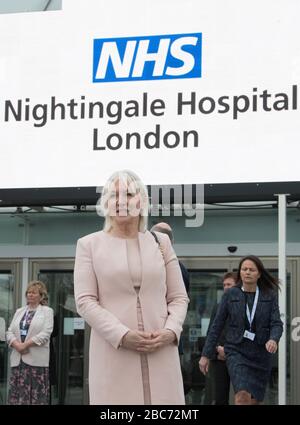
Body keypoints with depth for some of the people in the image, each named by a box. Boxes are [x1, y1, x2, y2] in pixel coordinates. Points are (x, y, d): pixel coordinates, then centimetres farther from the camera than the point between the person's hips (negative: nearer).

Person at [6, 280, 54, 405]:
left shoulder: (47, 311, 4)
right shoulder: (19, 311, 18)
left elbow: (45, 334, -8)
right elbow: (10, 332, 10)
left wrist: (25, 344, -15)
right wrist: (17, 345, -10)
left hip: (37, 360, -4)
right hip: (18, 359, 4)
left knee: (37, 396, -4)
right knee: (16, 394, 1)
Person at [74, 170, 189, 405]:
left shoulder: (161, 242, 14)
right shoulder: (89, 244, 7)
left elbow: (179, 297, 12)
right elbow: (85, 301, -2)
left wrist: (171, 331, -8)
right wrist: (122, 335, -14)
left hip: (161, 352, 2)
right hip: (114, 354, -2)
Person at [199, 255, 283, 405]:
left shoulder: (270, 296, 2)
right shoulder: (230, 295, 0)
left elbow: (277, 323, -5)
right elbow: (217, 326, 2)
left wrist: (273, 340, -27)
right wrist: (205, 355, 0)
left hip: (261, 353, 2)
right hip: (236, 351, -2)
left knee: (254, 400, 8)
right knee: (243, 395, -23)